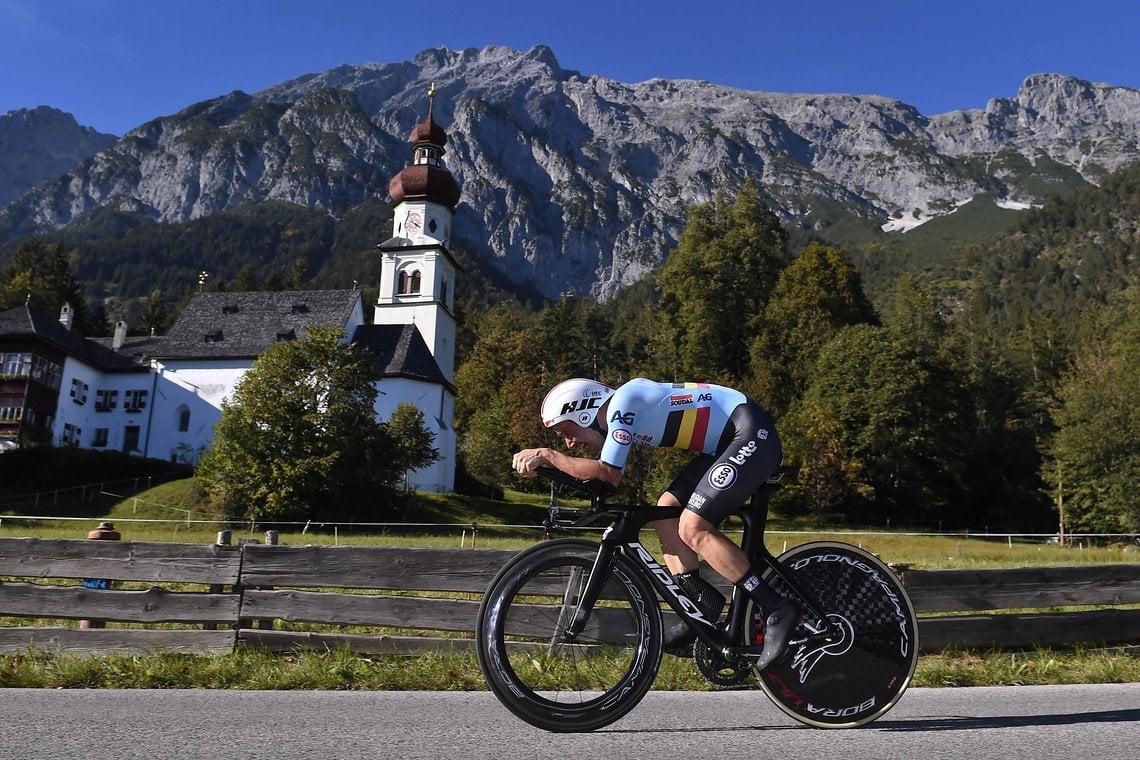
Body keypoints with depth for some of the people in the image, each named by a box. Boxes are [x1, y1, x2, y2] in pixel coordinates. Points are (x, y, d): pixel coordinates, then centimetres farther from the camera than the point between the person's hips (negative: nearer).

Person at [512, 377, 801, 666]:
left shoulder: (622, 400, -16)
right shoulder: (619, 416, 12)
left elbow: (608, 472, -19)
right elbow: (610, 475, 12)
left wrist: (548, 455, -13)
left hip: (752, 434, -10)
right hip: (726, 445, 10)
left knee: (692, 529, -16)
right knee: (665, 511, 4)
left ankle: (777, 610, -8)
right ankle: (700, 607, 8)